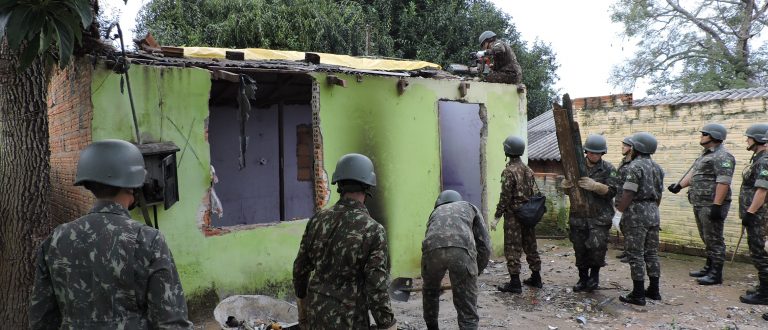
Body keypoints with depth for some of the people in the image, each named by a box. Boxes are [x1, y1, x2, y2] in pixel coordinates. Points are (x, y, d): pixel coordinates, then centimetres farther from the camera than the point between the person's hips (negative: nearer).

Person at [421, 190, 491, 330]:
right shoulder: (470, 207, 35)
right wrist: (477, 271, 39)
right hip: (462, 249, -2)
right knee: (468, 310, 8)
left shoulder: (436, 212, 41)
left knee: (430, 291, 33)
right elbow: (485, 246, 25)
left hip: (432, 249, 3)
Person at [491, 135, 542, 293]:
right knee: (530, 246, 16)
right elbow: (532, 193, 13)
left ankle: (514, 283, 0)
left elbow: (505, 197, -17)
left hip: (513, 215, -7)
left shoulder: (509, 171, -14)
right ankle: (536, 278, 24)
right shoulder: (528, 170, 8)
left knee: (512, 249, -2)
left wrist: (497, 217, -13)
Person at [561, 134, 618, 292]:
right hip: (578, 216, 3)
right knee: (580, 250, 8)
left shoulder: (608, 169, 1)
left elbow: (611, 191, -9)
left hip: (599, 217, -3)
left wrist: (595, 186, -25)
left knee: (597, 246, -16)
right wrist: (565, 186, -12)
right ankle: (583, 278, 25)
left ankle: (595, 273, 11)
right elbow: (568, 191, 12)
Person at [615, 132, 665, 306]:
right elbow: (659, 194, 17)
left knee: (636, 255, -3)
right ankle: (654, 290, 21)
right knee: (651, 253, 14)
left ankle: (638, 295, 0)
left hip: (637, 213, -8)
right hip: (653, 213, 8)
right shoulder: (657, 167, 12)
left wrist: (618, 213, -12)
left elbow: (628, 194, -19)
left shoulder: (634, 166, -14)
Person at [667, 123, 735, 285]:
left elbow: (723, 182, -21)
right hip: (700, 205, 10)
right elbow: (693, 173, 20)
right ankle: (709, 268, 28)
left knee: (714, 239, -3)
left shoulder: (722, 156, -14)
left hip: (712, 205, -10)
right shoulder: (705, 155, 18)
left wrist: (716, 205, -25)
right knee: (707, 239, 18)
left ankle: (716, 274, 4)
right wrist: (679, 185, 6)